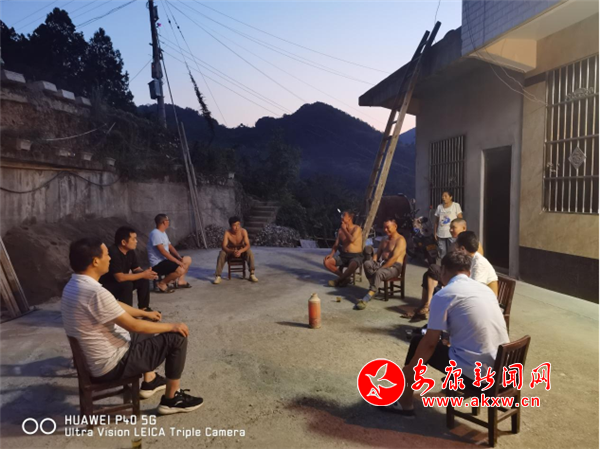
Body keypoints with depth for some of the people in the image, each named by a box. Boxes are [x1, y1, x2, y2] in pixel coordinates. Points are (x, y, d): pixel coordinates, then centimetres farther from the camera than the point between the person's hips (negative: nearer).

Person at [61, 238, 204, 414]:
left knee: (149, 328, 28)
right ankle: (171, 399, 7)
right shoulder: (95, 293, -31)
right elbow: (134, 326, -24)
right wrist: (172, 326, -11)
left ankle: (149, 382, 36)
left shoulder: (73, 285, 1)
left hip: (93, 359, 10)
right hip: (112, 365, -10)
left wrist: (144, 313, 23)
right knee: (177, 338, -8)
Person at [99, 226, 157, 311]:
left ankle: (143, 308, 4)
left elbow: (137, 269, 4)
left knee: (144, 280, -7)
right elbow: (120, 277, -34)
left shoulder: (130, 251, -3)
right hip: (106, 287, -8)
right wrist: (143, 274, -28)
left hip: (121, 284, 8)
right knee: (127, 284, -32)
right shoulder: (113, 253, -29)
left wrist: (146, 273, -20)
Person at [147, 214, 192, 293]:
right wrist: (178, 261, -25)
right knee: (180, 270, -30)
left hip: (165, 259, 10)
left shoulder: (163, 233, 13)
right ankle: (162, 284, -10)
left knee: (188, 259, 13)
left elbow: (170, 247, 14)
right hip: (158, 264, -10)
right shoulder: (155, 233, -19)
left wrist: (180, 258, -3)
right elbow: (163, 251, -26)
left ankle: (180, 281, 16)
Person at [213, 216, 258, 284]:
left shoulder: (243, 231, -22)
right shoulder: (227, 233, -23)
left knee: (249, 252, -31)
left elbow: (247, 245, -27)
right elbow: (223, 246, -29)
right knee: (222, 253, -30)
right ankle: (218, 276, -26)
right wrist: (232, 251, -48)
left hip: (241, 251, 0)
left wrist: (240, 251, -46)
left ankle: (252, 274, -27)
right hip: (230, 251, 0)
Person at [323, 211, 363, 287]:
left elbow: (352, 239, -28)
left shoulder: (357, 228, -8)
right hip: (343, 255, 6)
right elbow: (336, 244, 10)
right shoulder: (340, 230, 9)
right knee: (326, 262, -15)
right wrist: (331, 254, -7)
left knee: (353, 265, -41)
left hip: (356, 256, -6)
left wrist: (344, 229, -15)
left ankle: (339, 280, -14)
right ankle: (344, 277, -5)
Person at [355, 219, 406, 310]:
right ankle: (375, 288, -18)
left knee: (379, 273, -38)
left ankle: (366, 298, -43)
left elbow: (394, 258, -17)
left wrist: (380, 268, -21)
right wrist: (374, 265, -2)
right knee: (367, 263, -25)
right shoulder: (384, 240, 21)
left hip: (394, 267, -7)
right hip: (381, 263, 7)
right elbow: (377, 254, 19)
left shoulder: (400, 240, -6)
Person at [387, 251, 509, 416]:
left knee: (418, 342, 13)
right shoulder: (485, 289, 12)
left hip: (474, 372, -7)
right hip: (502, 368, 7)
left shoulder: (443, 295, -10)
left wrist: (410, 369, 7)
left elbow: (430, 342, -7)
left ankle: (404, 402, 25)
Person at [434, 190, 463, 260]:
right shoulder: (439, 207, 11)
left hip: (452, 234, -4)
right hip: (441, 234, 4)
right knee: (442, 253, 7)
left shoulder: (456, 205, 1)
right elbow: (436, 221, 13)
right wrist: (435, 232, 8)